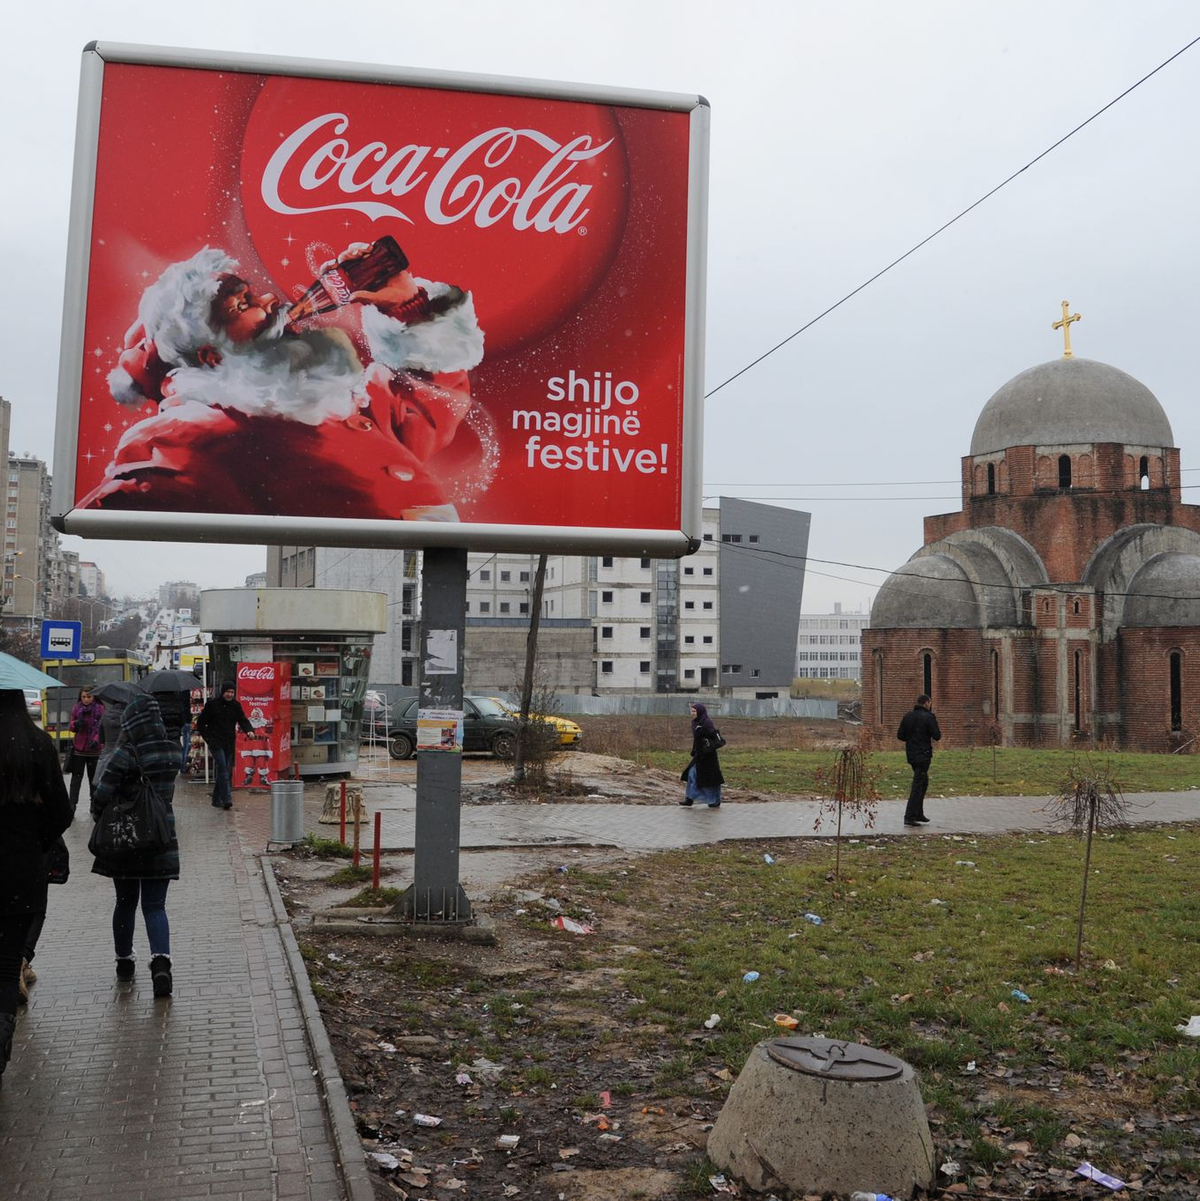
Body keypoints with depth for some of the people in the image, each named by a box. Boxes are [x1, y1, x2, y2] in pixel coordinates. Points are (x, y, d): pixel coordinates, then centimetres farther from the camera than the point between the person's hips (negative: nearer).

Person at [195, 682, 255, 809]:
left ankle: (217, 800, 17)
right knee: (222, 767, -17)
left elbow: (243, 720, 5)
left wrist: (249, 730, -16)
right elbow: (200, 722, 2)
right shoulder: (212, 704, -4)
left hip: (230, 743, 5)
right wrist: (208, 737, -5)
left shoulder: (236, 705, 8)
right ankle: (227, 799, -23)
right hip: (216, 742, -5)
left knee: (228, 770, 6)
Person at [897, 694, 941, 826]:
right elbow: (937, 736, -11)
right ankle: (909, 817, -9)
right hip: (923, 755, -7)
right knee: (918, 785, -5)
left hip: (911, 754, 7)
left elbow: (900, 735, 7)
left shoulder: (907, 716, 8)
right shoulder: (928, 717, -12)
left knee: (923, 782, 21)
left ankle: (918, 814, 24)